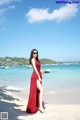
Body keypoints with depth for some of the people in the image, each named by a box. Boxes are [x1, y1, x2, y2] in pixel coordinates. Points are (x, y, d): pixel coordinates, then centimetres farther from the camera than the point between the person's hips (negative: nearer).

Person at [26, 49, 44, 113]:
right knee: (42, 90, -17)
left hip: (38, 76, 9)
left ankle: (37, 106, 17)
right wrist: (39, 77, -21)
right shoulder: (33, 59, -7)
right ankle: (40, 106, -17)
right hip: (35, 76, -9)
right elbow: (35, 69, -16)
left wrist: (40, 77, 16)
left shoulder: (37, 60, 19)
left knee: (38, 91, 10)